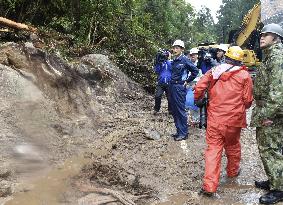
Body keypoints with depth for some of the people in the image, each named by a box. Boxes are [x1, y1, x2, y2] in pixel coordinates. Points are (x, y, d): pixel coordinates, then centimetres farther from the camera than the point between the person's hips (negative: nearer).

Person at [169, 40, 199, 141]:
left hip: (179, 87, -8)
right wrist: (172, 82, 13)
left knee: (181, 110, -4)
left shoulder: (185, 60, -10)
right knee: (174, 111, 11)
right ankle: (179, 131, 21)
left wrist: (187, 81, -6)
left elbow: (195, 71, -10)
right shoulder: (174, 60, 12)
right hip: (172, 86, 8)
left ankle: (183, 133, 4)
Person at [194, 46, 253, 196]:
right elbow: (247, 100, -3)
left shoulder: (214, 71, 2)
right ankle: (232, 171, 44)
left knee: (213, 148, 3)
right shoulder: (244, 75, -3)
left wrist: (198, 99, 16)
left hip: (214, 117, 1)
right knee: (232, 146, 21)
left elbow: (199, 87, -5)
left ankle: (209, 186, -1)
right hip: (233, 119, 0)